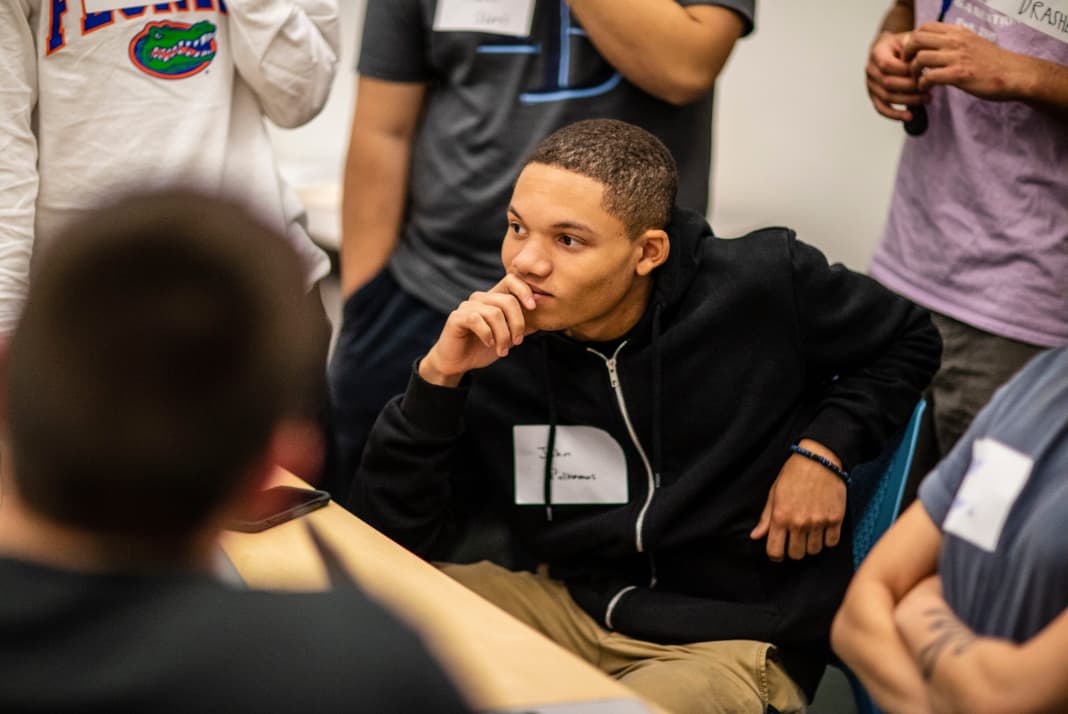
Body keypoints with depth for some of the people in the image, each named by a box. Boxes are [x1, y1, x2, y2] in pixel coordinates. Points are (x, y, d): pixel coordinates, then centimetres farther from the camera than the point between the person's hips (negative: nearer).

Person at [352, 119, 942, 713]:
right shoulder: (497, 349, -7)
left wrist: (825, 447, -9)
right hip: (576, 608, 3)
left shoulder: (764, 284, -13)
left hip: (736, 643, -2)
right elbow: (391, 539, -9)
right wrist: (438, 377, -20)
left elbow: (909, 339, 7)